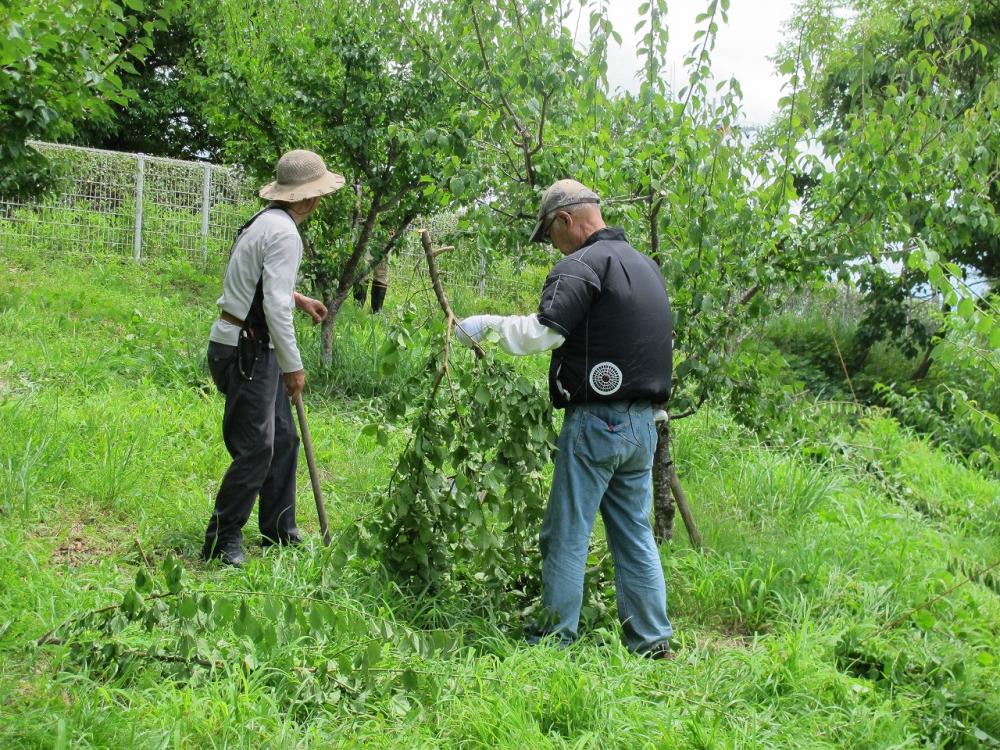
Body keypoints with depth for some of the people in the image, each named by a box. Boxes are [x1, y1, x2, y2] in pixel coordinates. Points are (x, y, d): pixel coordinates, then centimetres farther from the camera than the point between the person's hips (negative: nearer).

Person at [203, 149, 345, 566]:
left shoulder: (267, 221, 12)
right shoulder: (284, 233, -19)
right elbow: (275, 306, -24)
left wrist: (298, 299, 28)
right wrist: (293, 366, -18)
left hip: (255, 348, 10)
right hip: (246, 349, -10)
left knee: (283, 439, 15)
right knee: (256, 447, -8)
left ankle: (279, 533, 24)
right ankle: (221, 542, 0)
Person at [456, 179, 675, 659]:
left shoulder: (583, 265, -11)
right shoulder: (645, 265, 17)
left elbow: (543, 332, -22)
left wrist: (486, 324, -9)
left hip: (596, 421, -8)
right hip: (643, 422, 8)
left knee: (566, 536, 2)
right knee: (635, 535, 13)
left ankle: (557, 638, 9)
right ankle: (652, 641, 16)